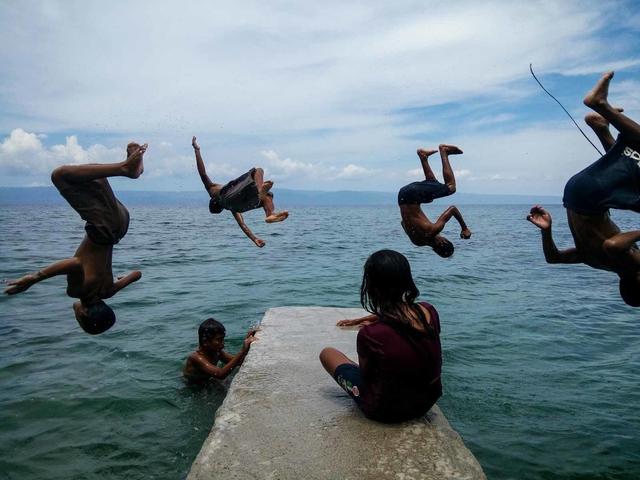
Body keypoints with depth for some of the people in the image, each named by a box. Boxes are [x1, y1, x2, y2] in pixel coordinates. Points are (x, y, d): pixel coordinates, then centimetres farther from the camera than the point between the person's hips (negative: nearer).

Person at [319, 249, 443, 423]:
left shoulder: (370, 335, -32)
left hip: (386, 411, -5)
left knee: (327, 353, 12)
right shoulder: (429, 311, -16)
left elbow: (365, 374, -13)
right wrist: (362, 320, 19)